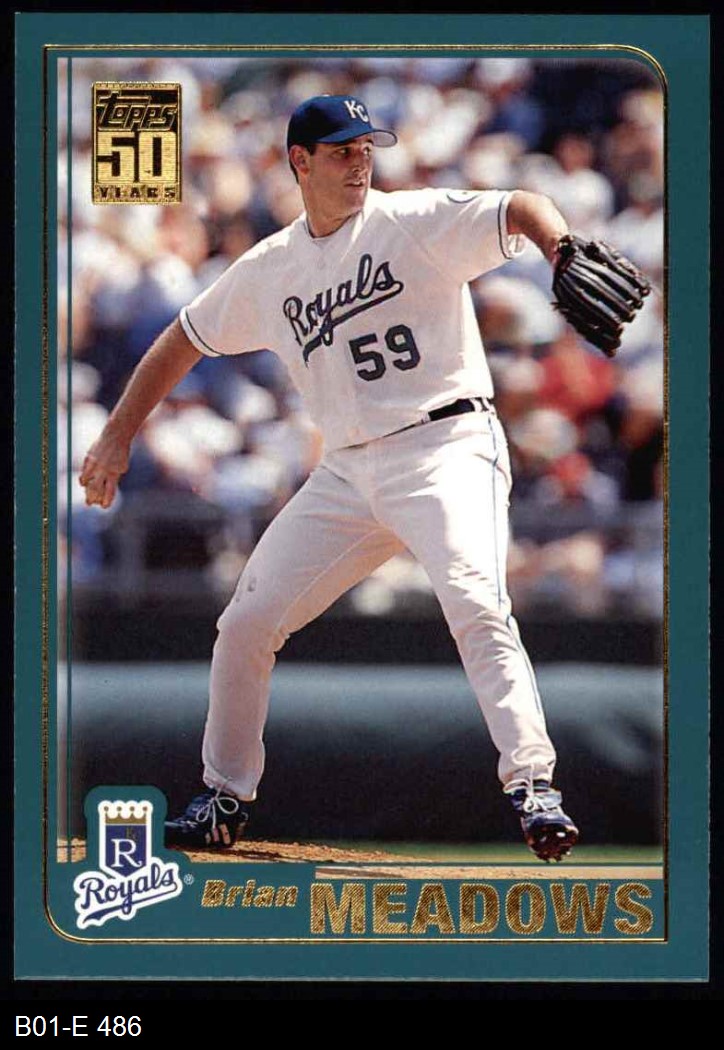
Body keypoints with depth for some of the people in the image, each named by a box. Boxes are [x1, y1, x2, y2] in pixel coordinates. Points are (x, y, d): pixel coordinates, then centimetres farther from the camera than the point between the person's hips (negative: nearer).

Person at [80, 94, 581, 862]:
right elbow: (184, 340, 22)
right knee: (247, 622, 4)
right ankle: (224, 798, 19)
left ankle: (532, 784, -29)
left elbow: (521, 211, -18)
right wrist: (117, 438, 17)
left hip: (446, 446, -5)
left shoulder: (415, 223, -4)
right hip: (347, 474, 5)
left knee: (475, 605, -28)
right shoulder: (268, 270, 11)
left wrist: (566, 258, -40)